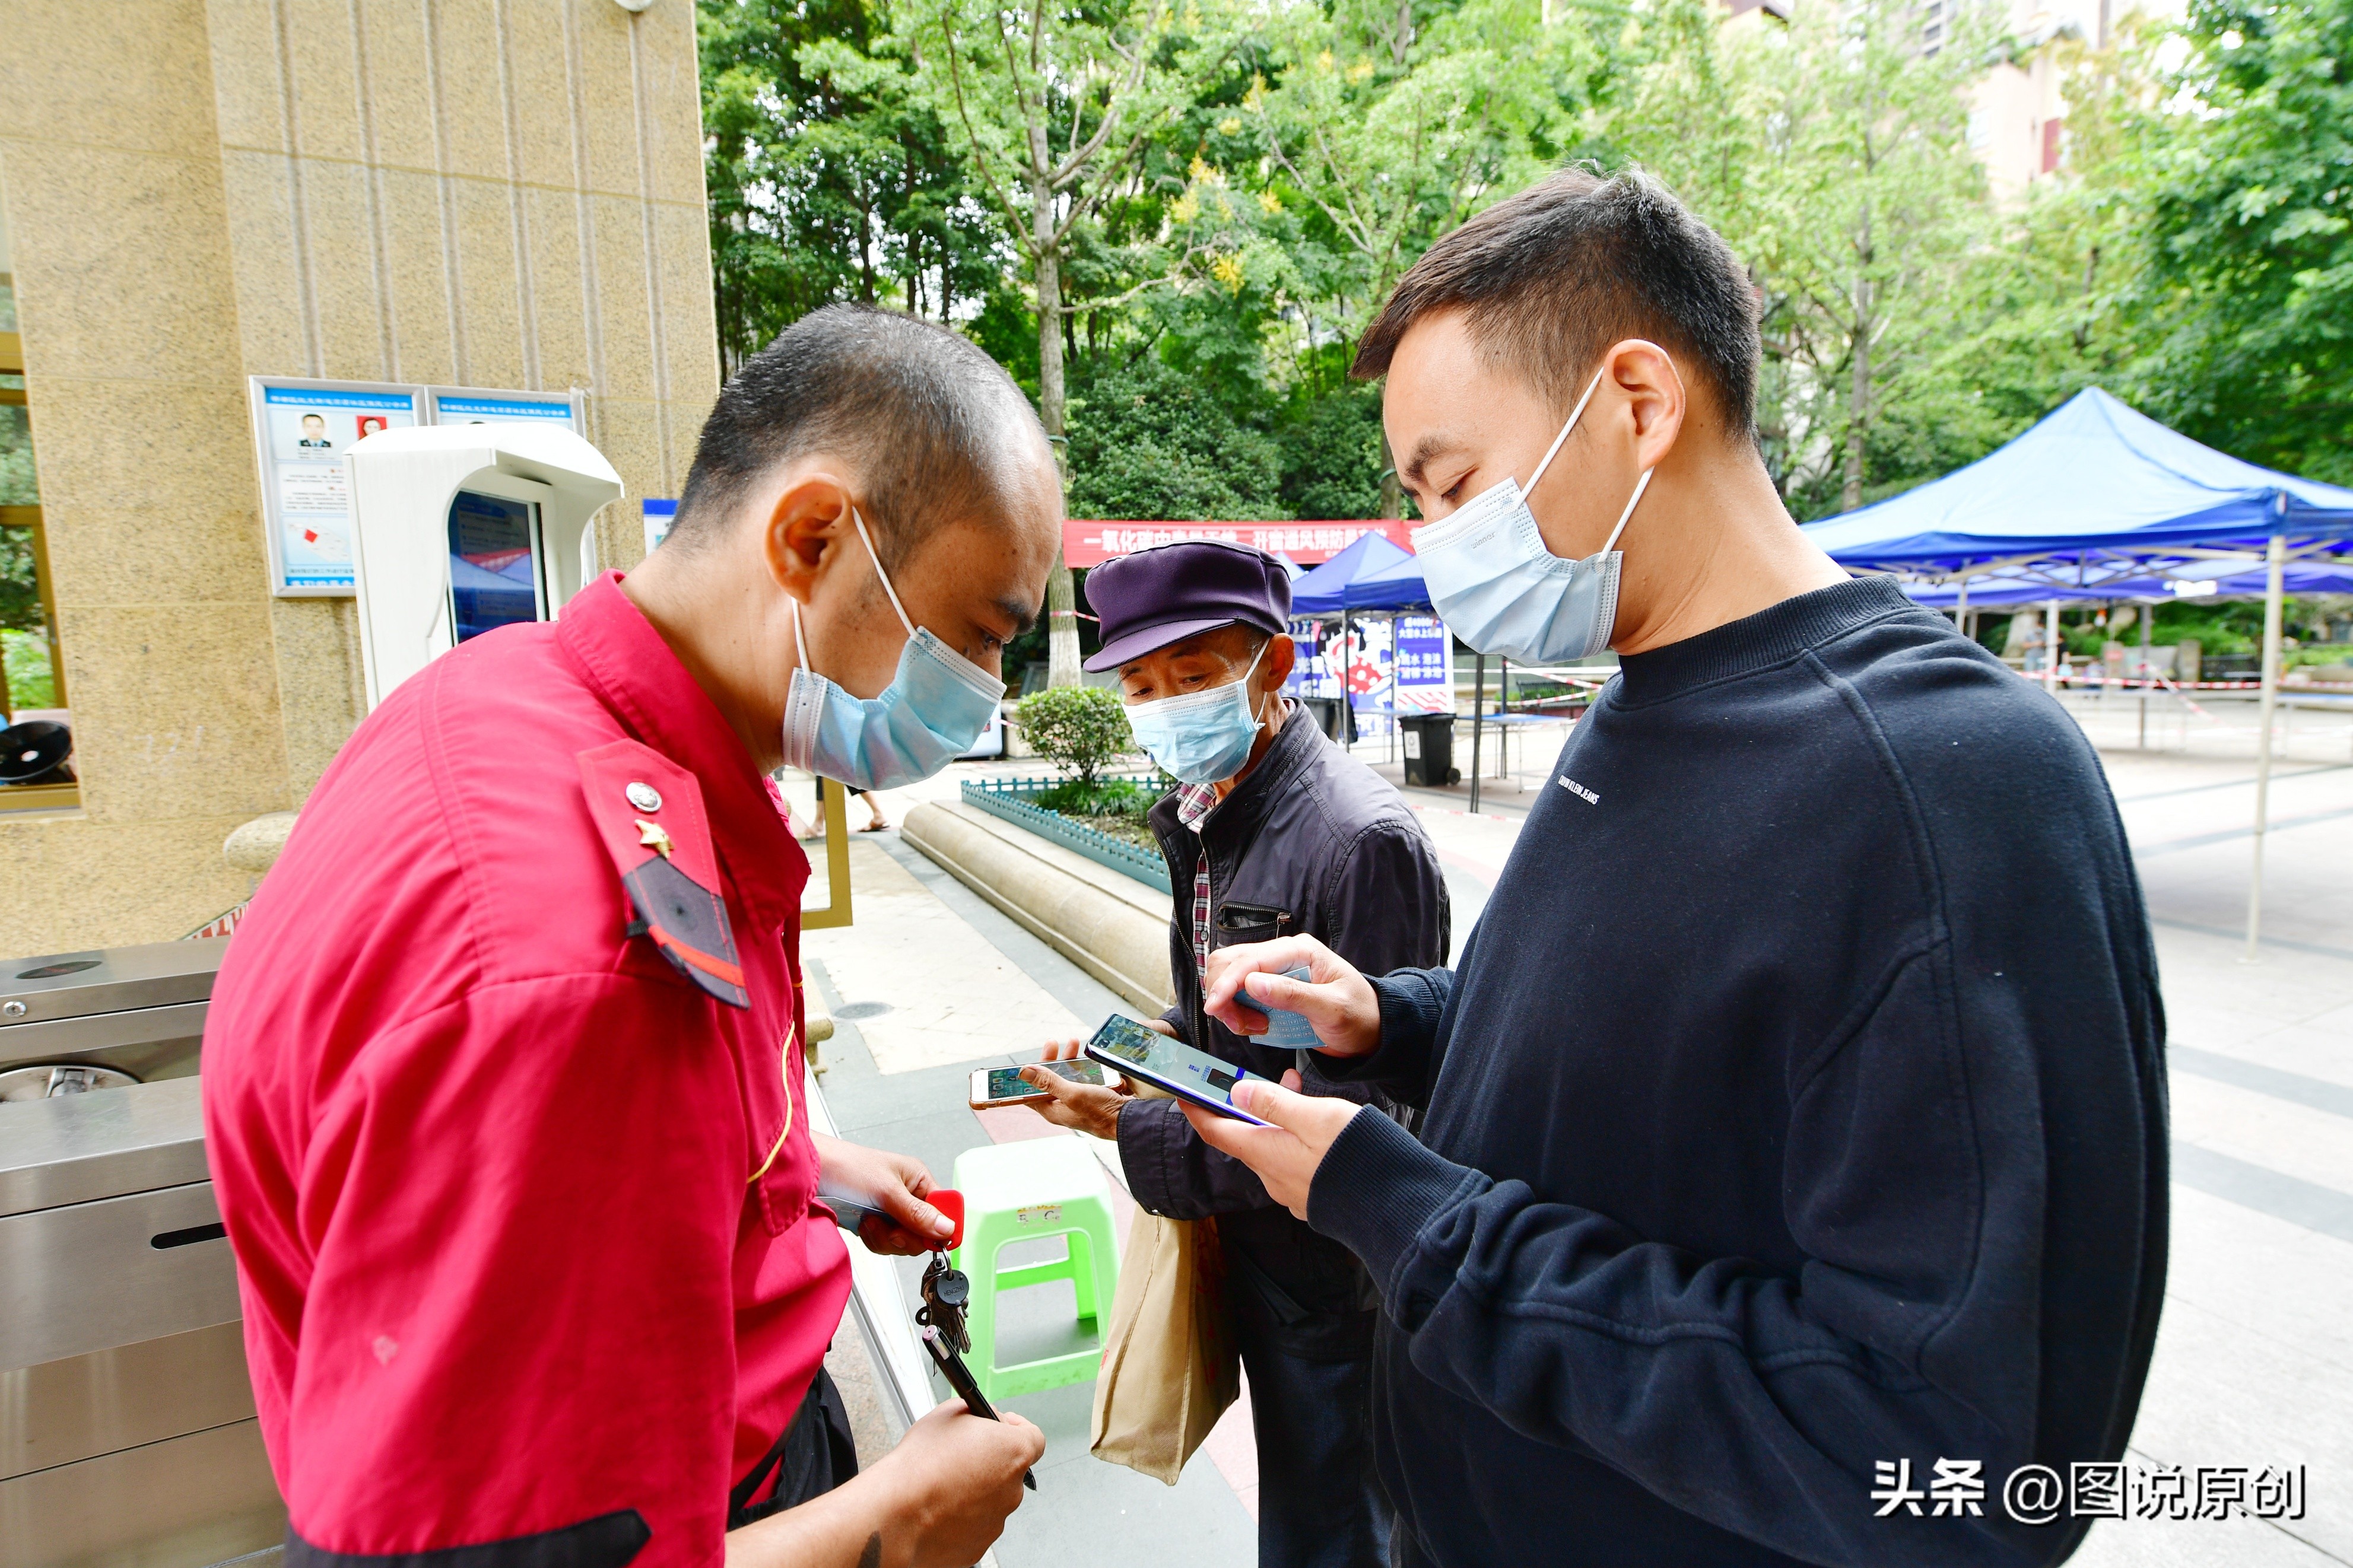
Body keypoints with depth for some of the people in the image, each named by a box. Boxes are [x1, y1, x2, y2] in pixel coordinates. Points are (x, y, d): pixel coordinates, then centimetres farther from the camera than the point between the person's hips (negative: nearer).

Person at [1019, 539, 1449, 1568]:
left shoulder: (1361, 838, -26)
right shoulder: (1205, 815, 2)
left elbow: (1358, 1117, -25)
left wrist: (1134, 1129, -23)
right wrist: (1159, 1038, -6)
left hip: (1332, 1265, -8)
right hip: (1248, 1236, 8)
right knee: (1294, 1485, 28)